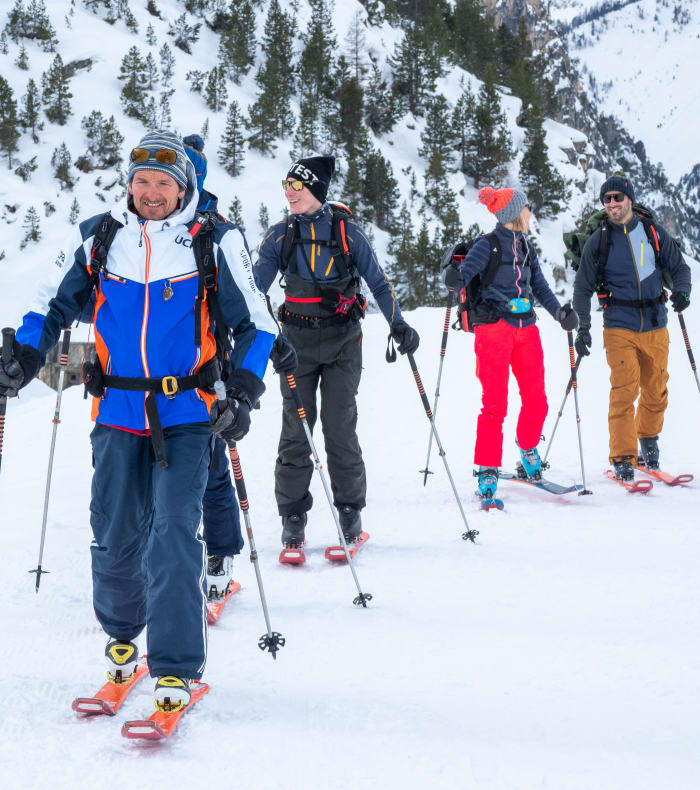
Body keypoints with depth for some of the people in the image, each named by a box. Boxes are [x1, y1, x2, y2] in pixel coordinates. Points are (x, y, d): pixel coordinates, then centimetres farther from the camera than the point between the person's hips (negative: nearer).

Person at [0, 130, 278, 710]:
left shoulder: (217, 243, -1)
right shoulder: (97, 239, 5)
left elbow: (255, 324, 4)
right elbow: (53, 304, 17)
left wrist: (242, 394, -7)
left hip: (187, 415, -2)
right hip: (118, 413, 2)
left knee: (174, 536, -13)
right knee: (115, 538, 5)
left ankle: (176, 669, -8)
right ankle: (120, 639, 31)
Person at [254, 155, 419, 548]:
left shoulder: (346, 230, -1)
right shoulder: (280, 235, 4)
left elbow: (378, 280, 2)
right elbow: (256, 285, 4)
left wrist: (398, 325, -7)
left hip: (343, 339, -2)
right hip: (298, 339, 2)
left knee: (340, 426, -3)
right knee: (296, 427, 0)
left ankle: (350, 508, 12)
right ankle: (293, 515, 9)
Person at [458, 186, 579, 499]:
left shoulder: (526, 248, 17)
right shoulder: (487, 245, -5)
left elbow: (540, 287, 19)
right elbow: (462, 276, -12)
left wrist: (560, 313, 5)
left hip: (525, 328, 6)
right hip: (493, 328, -6)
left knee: (536, 400, 5)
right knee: (495, 403, -9)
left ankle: (528, 446, 33)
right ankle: (487, 470, -2)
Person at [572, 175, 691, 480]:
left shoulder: (653, 233, 5)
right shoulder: (598, 241, 2)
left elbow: (679, 267, 13)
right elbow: (583, 288, 7)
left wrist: (681, 292, -8)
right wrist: (582, 328, 0)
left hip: (655, 326, 2)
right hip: (619, 328, -2)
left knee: (656, 392, 9)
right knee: (624, 392, -13)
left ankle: (648, 439, 34)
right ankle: (623, 458, -6)